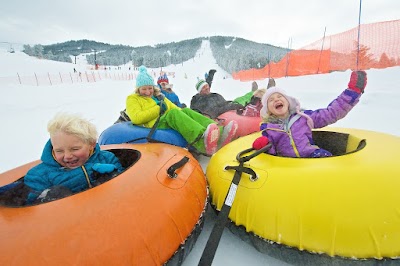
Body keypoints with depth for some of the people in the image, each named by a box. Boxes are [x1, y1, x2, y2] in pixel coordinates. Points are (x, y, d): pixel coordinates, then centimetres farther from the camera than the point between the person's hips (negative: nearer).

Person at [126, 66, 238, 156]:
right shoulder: (133, 99, 15)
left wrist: (181, 113, -1)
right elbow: (136, 118, -5)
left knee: (186, 111, -24)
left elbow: (175, 108, 23)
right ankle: (202, 142, -59)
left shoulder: (159, 96, 31)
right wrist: (158, 109, -6)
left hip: (171, 123, 5)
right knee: (173, 113, -33)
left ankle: (218, 135, -44)